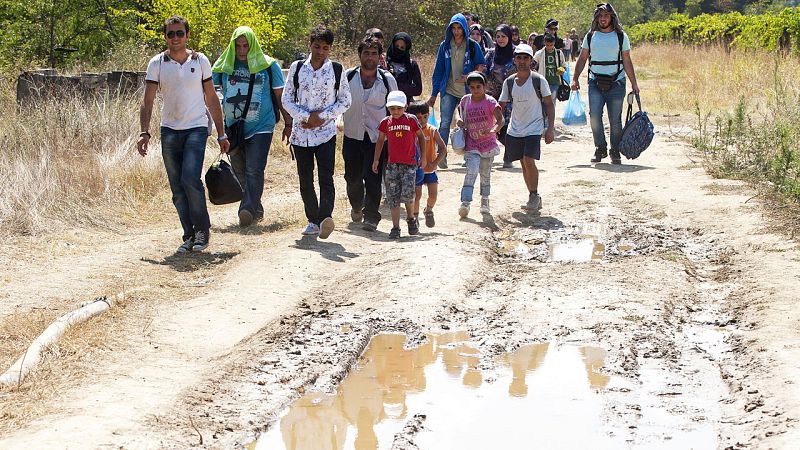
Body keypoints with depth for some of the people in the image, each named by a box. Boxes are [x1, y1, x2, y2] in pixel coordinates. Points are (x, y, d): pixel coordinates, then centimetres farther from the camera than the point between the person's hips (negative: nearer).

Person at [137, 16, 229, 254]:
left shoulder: (200, 61, 2)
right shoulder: (157, 64, 1)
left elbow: (211, 99, 8)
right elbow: (147, 102, -3)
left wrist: (221, 134, 8)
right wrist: (144, 133, -15)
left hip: (196, 129, -2)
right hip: (169, 131, 2)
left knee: (190, 179, -18)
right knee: (177, 189, 4)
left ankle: (202, 228, -1)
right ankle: (190, 235, 14)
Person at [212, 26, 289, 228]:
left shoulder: (268, 66, -2)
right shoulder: (223, 66, 3)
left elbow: (280, 96, 5)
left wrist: (288, 123, 7)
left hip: (260, 128, -4)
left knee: (254, 170, -16)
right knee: (239, 171, 11)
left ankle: (248, 210, -21)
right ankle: (256, 209, 25)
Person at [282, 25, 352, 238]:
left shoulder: (336, 70, 2)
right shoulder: (297, 67, 5)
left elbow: (345, 101, 5)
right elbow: (287, 99, 5)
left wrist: (323, 116, -8)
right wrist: (305, 117, -9)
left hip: (326, 132, -2)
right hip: (301, 132, 2)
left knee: (326, 176, -17)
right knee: (305, 179, 6)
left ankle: (325, 217, -30)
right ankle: (313, 220, 16)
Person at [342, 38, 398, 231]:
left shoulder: (387, 79, -1)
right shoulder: (348, 77, -1)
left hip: (377, 137, -2)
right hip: (352, 134, 2)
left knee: (373, 178, -10)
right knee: (353, 177, 11)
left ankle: (371, 216, -2)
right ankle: (356, 207, 38)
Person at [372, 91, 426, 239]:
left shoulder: (411, 120, -1)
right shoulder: (386, 122, 5)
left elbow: (421, 137, 11)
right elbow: (380, 141, 15)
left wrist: (422, 156, 8)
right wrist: (376, 160, 12)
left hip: (409, 164, -2)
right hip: (392, 164, 2)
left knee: (407, 194, -13)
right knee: (393, 197, 0)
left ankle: (411, 219, 15)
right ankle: (395, 228, 5)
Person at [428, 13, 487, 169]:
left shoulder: (473, 46, 0)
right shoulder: (445, 46, 4)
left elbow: (482, 66, 6)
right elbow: (438, 71, 8)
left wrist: (469, 77, -12)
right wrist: (434, 94, 7)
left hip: (468, 92, 0)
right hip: (449, 91, 0)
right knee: (444, 124, -12)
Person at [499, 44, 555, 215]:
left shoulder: (539, 80, -5)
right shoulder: (509, 82, 4)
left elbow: (549, 105, -1)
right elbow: (501, 106, 9)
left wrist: (551, 128, -7)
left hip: (534, 129, -4)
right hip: (514, 130, 4)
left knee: (529, 161, -18)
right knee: (524, 164, 9)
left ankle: (534, 195, -2)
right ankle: (534, 199, 21)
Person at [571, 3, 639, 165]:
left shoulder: (621, 36, 5)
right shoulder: (590, 36, 9)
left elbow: (627, 62, 6)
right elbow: (582, 59, 13)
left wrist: (634, 84, 2)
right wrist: (575, 79, 3)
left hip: (616, 84, -1)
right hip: (595, 84, 1)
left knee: (615, 120, -1)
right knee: (594, 116, -12)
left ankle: (615, 152, 11)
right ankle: (600, 148, 2)